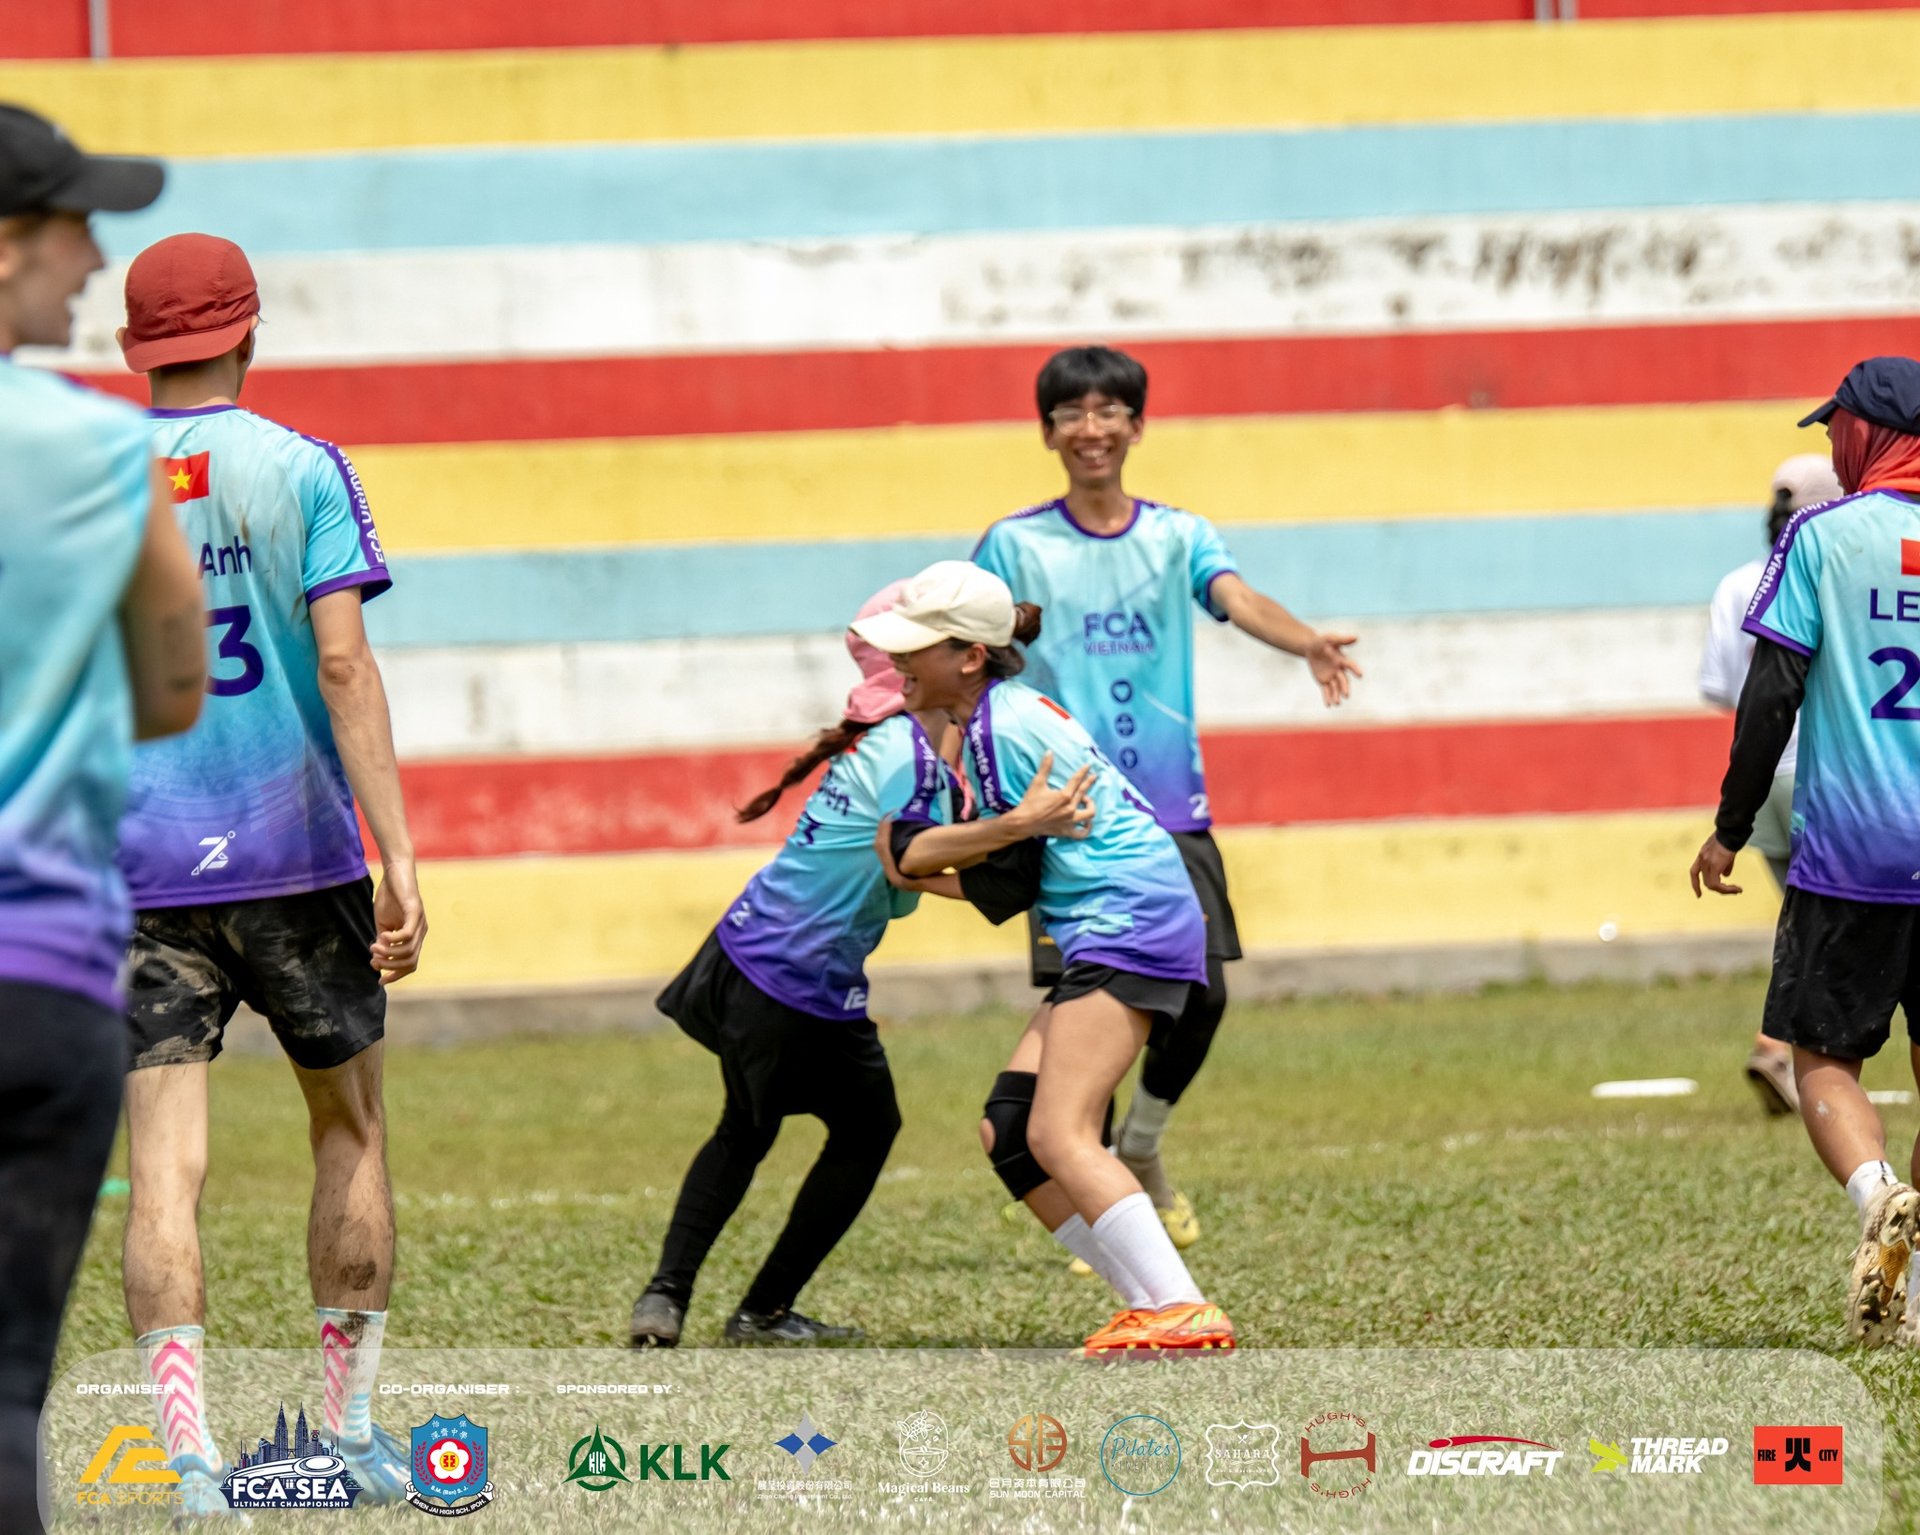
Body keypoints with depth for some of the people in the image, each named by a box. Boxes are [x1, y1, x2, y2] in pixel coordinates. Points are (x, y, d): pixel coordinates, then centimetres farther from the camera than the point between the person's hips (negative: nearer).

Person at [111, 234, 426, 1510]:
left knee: (165, 1166, -3)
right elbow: (343, 663, -11)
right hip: (292, 854, -1)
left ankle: (191, 1452, -16)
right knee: (352, 1129, 16)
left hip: (138, 869, 1)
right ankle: (353, 1431, 18)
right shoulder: (299, 470, -2)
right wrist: (398, 856, -13)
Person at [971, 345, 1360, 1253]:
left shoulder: (1178, 537, 8)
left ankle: (1140, 1150, 24)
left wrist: (1307, 643, -32)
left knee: (1199, 993, -2)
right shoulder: (1015, 547, 3)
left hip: (1172, 806, 2)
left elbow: (1236, 599, -11)